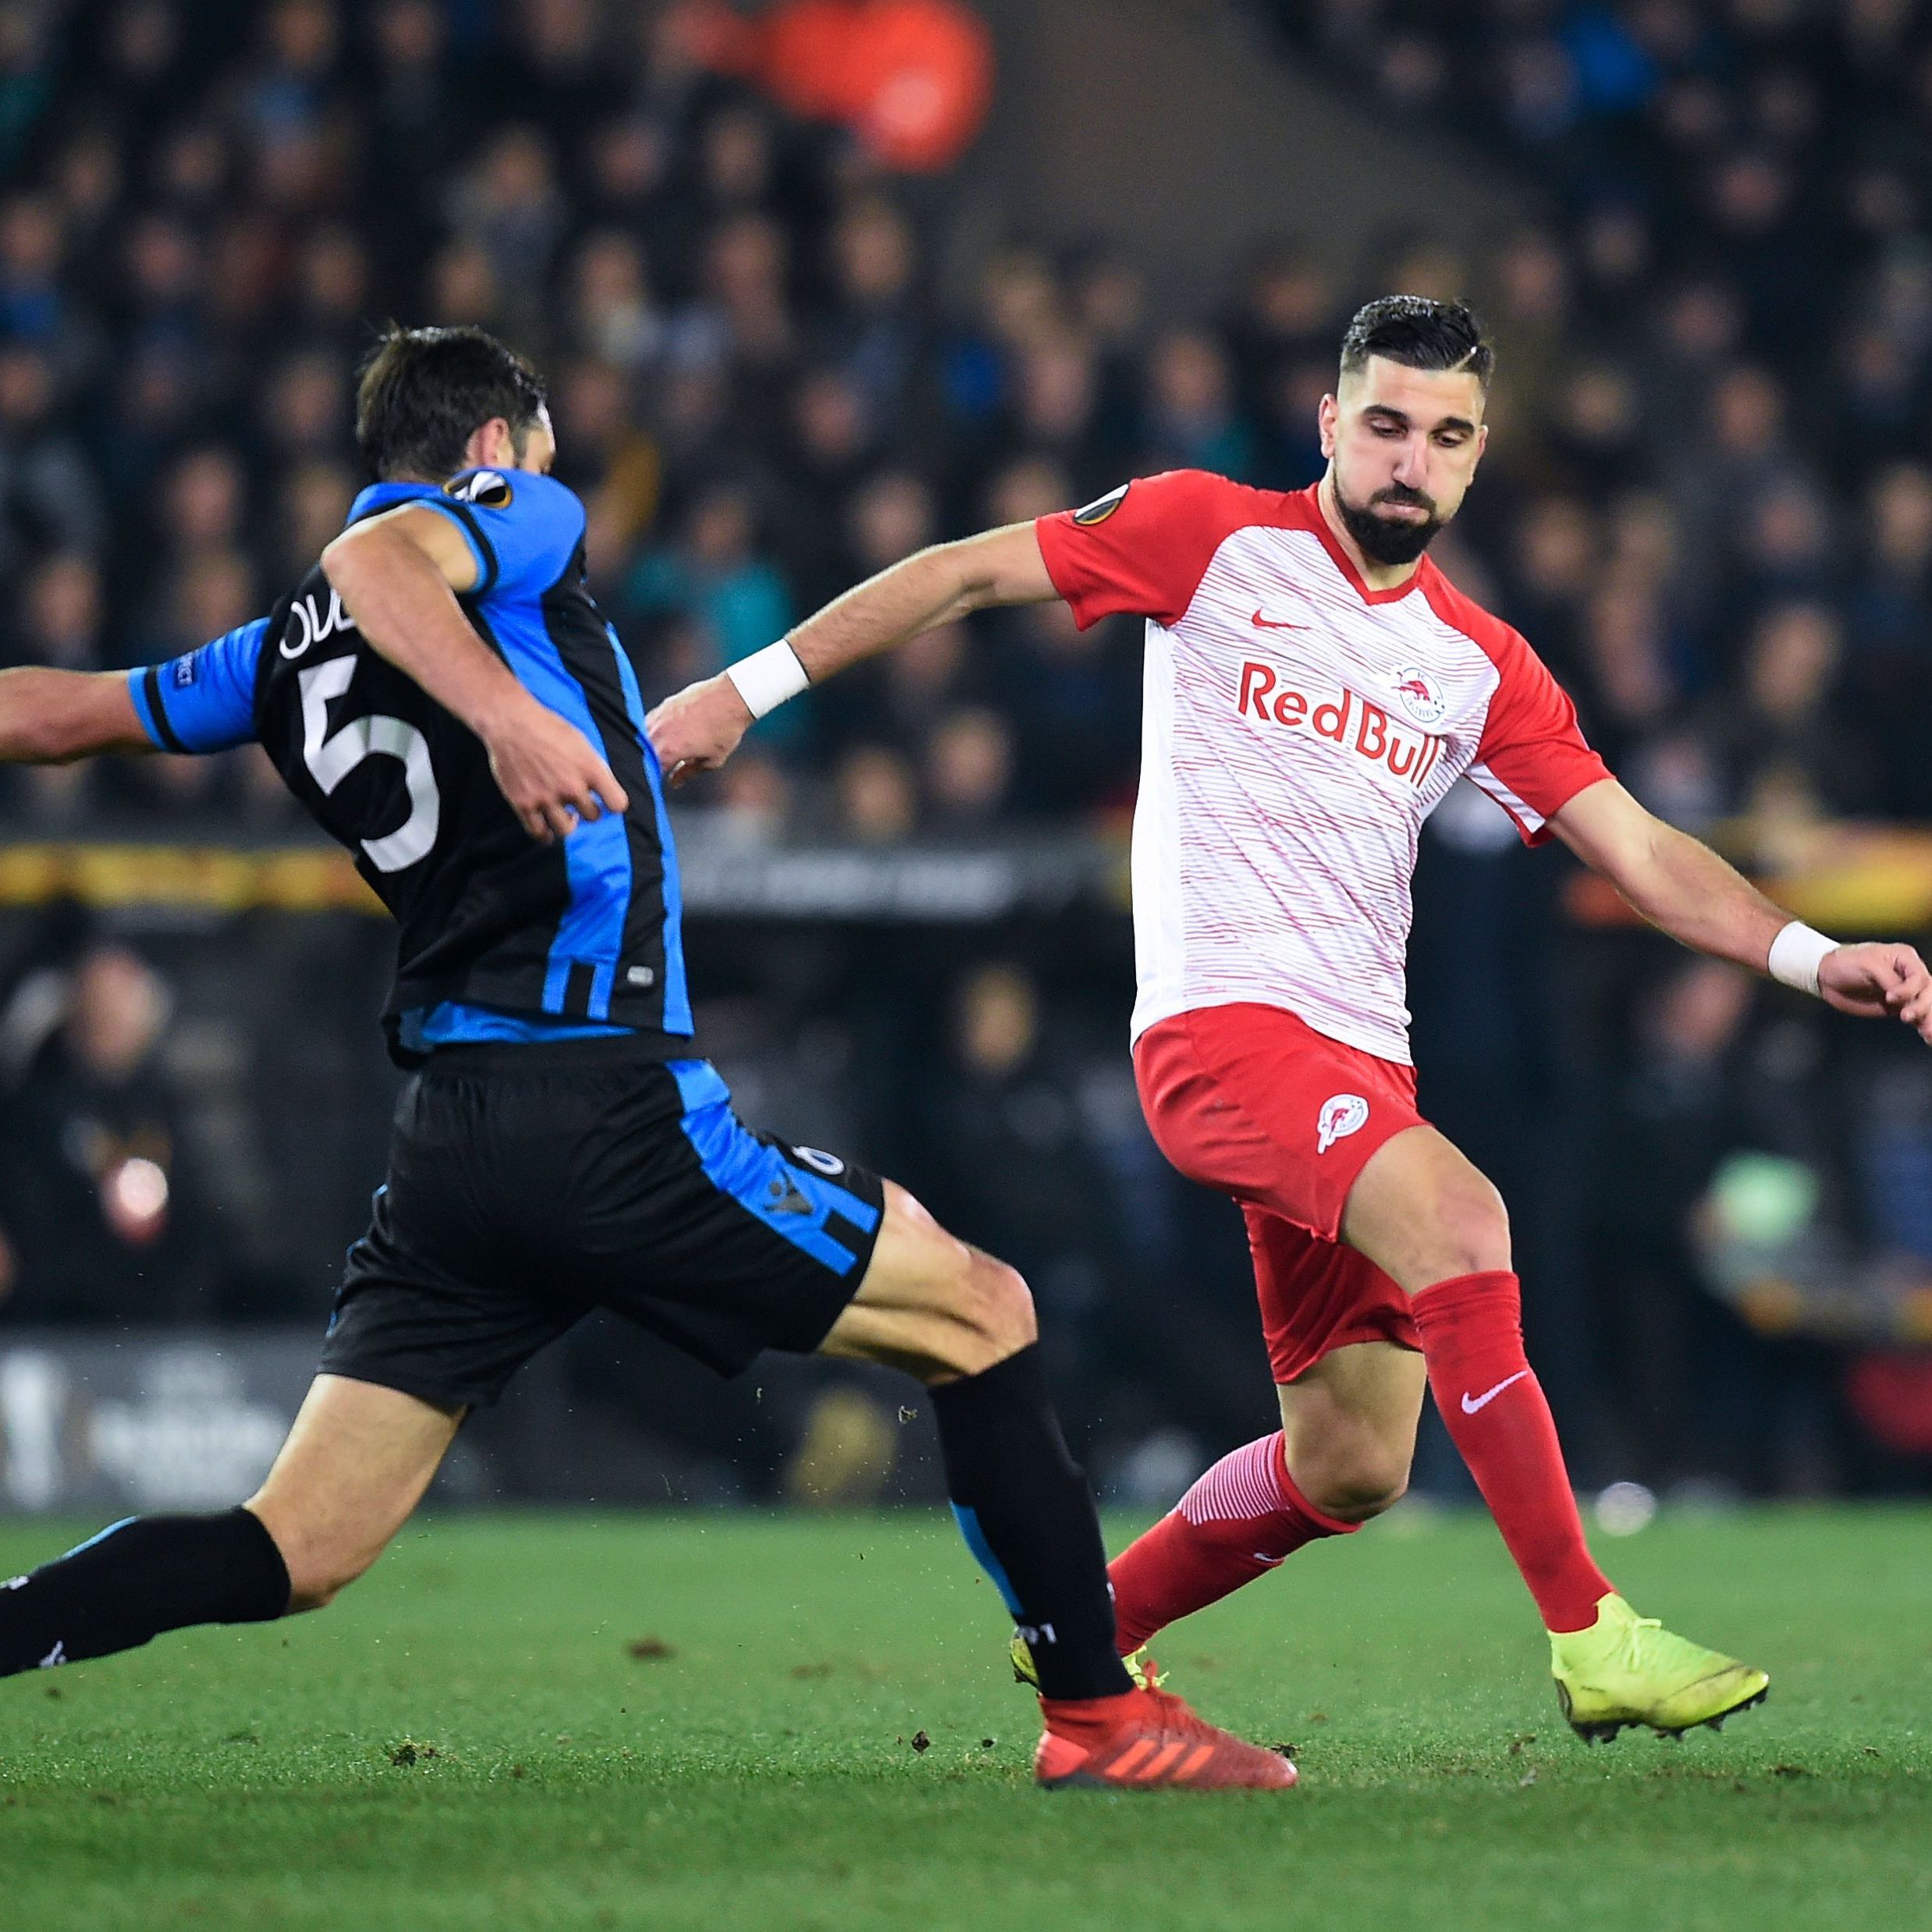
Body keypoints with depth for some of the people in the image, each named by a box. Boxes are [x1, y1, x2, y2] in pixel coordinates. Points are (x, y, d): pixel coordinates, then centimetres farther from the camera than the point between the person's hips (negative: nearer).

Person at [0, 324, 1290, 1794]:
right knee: (982, 1316, 8)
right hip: (608, 1110, -7)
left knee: (294, 1556, 6)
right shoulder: (517, 521, 1)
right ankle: (1098, 1716, 8)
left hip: (450, 1143, 7)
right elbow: (376, 556, -22)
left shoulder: (288, 654, 19)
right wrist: (506, 712, -37)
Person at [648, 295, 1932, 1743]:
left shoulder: (1481, 669, 13)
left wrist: (1813, 956, -7)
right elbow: (970, 575, 4)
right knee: (1458, 1219, -31)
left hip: (1362, 1064, 7)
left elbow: (1640, 851, 9)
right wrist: (748, 689, 0)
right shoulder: (1210, 536, 1)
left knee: (1351, 1469, 4)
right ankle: (1591, 1640, -32)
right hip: (1219, 1021, -7)